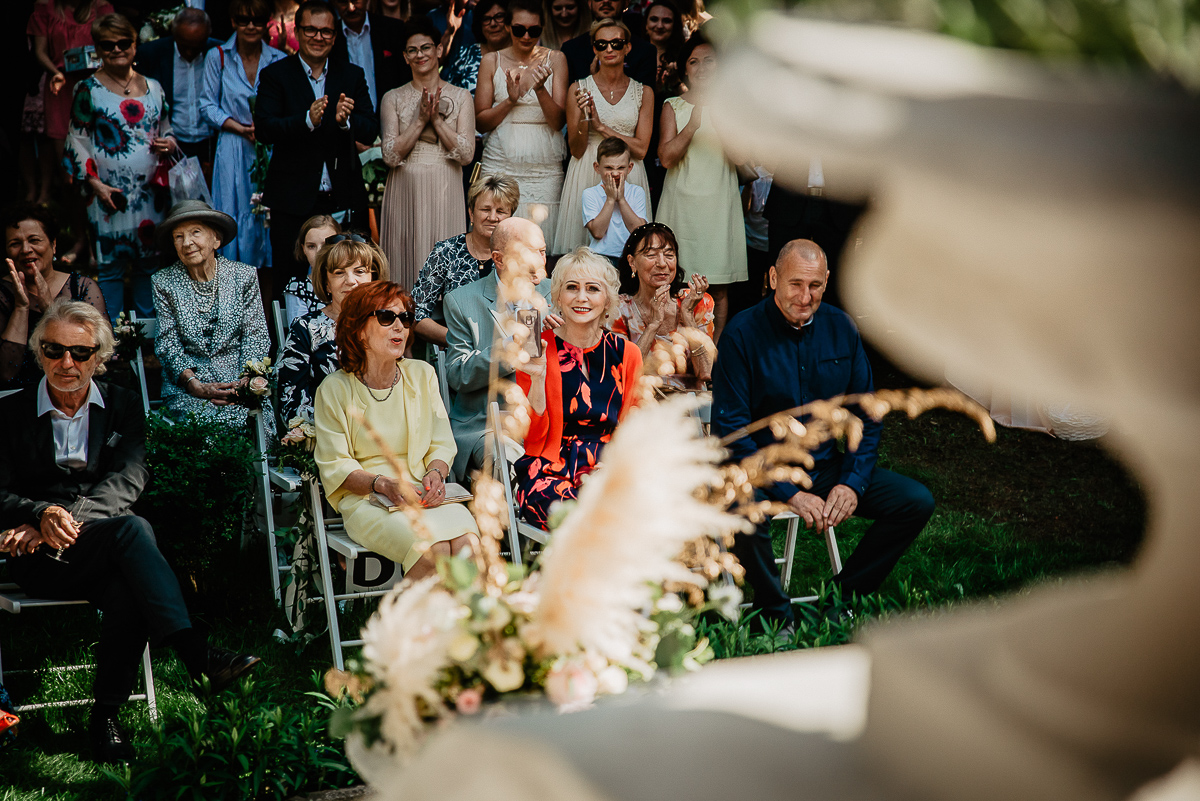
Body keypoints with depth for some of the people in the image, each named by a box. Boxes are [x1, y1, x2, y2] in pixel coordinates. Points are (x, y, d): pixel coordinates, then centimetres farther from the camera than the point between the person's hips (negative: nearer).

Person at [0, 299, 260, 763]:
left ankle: (105, 719, -22)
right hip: (38, 559, -2)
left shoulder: (123, 407, 12)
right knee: (133, 529, -33)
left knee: (127, 591, -35)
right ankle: (198, 656, -42)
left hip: (105, 550, 2)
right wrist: (43, 515, -22)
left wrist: (68, 520, -19)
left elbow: (129, 480, -3)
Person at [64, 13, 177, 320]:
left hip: (151, 191, 4)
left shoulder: (153, 87, 11)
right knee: (111, 266, -1)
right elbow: (77, 141, -2)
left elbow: (165, 129, 23)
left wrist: (170, 143, -1)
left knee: (150, 263, 10)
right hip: (111, 194, -4)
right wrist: (95, 183, -11)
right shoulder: (88, 89, -1)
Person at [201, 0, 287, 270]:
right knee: (236, 216, -1)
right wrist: (242, 129, -11)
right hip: (234, 151, -1)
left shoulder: (279, 61, 3)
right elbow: (210, 106, 1)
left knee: (270, 215, 0)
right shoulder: (217, 57, 1)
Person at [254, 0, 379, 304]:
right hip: (293, 201, -2)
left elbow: (371, 131, 0)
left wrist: (345, 120, -22)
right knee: (287, 285, 5)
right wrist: (307, 120, -27)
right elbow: (263, 129, -12)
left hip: (342, 200, 2)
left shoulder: (352, 76, 9)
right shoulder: (275, 75, 1)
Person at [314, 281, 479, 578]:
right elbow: (334, 467, -1)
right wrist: (383, 484, -19)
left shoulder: (422, 375, 12)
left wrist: (436, 473, -10)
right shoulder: (334, 389, 1)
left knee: (465, 544, -31)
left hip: (423, 495, 3)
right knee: (433, 549, -33)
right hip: (365, 501, -3)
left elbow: (443, 444, 13)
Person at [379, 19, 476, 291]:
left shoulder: (461, 97, 6)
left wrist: (437, 118, -9)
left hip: (444, 192, -1)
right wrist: (421, 120, -10)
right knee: (408, 258, 1)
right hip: (405, 191, 1)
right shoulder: (393, 99, 7)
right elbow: (390, 155, -3)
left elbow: (466, 154, -3)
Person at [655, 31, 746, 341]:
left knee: (718, 288, -2)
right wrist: (693, 124, -16)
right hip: (681, 202, -1)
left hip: (719, 202, 1)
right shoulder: (674, 107, 9)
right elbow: (666, 157, -5)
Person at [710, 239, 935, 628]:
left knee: (917, 502, -8)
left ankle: (842, 594, 8)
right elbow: (729, 427, -15)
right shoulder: (743, 333, -13)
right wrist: (789, 493, -21)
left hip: (825, 465, 5)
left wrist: (852, 482, -8)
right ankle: (774, 611, -8)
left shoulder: (841, 328, 2)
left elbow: (866, 414, 9)